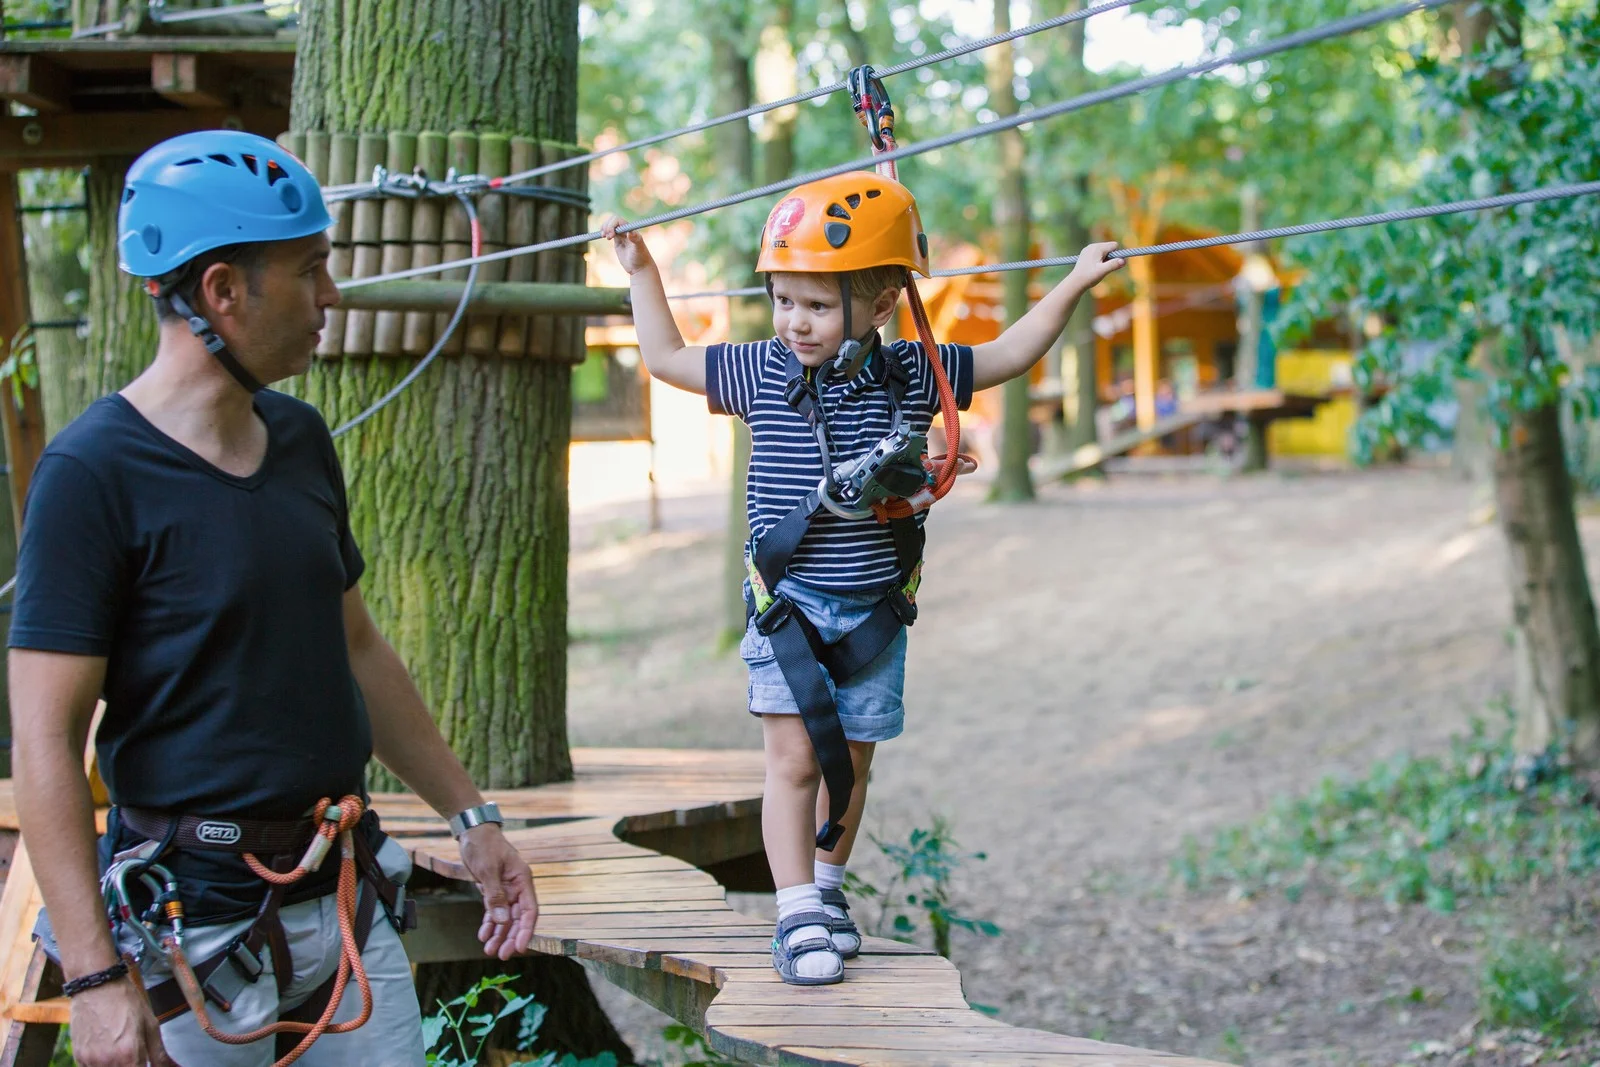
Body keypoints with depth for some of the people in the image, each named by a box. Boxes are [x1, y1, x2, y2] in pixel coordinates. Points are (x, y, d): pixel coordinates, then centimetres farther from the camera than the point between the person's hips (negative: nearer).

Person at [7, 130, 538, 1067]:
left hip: (346, 890, 7)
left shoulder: (302, 439, 10)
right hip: (192, 912, -7)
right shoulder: (94, 473, -14)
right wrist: (97, 977, -21)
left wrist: (473, 817, 21)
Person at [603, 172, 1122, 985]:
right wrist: (641, 273, 12)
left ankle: (826, 888, 30)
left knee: (850, 763, 11)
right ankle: (798, 915, -8)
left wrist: (1073, 287, 9)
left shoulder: (911, 375, -2)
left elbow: (1008, 355, 11)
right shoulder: (762, 374, -4)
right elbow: (667, 358, 11)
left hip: (873, 611, 2)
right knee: (794, 758, -10)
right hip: (787, 605, -2)